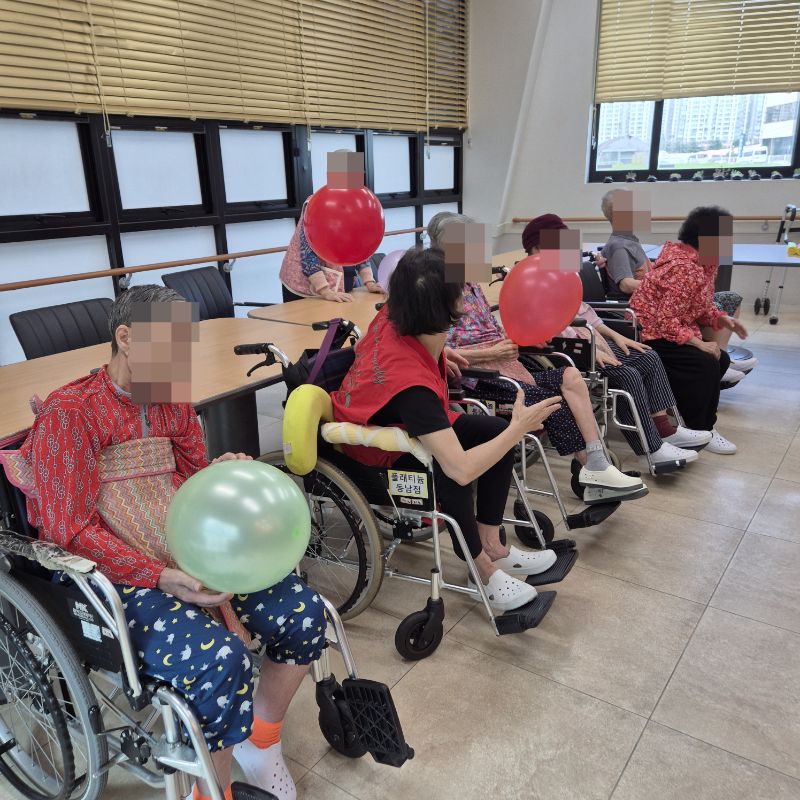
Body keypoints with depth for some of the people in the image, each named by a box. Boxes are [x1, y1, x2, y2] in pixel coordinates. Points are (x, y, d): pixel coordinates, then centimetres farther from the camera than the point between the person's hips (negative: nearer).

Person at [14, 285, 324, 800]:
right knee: (220, 658, -30)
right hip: (115, 579, -6)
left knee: (304, 611, -8)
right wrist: (162, 577, -24)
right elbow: (70, 531, -15)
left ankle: (259, 743, 17)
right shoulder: (70, 413, -10)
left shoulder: (175, 402, 10)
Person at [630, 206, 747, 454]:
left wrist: (722, 319, -3)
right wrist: (700, 344, -29)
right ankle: (698, 432, -8)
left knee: (721, 359, 8)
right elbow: (666, 322, -28)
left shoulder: (705, 262, 7)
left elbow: (700, 306, 14)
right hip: (650, 335, -11)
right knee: (705, 364, -22)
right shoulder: (685, 269, -24)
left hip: (672, 330, 11)